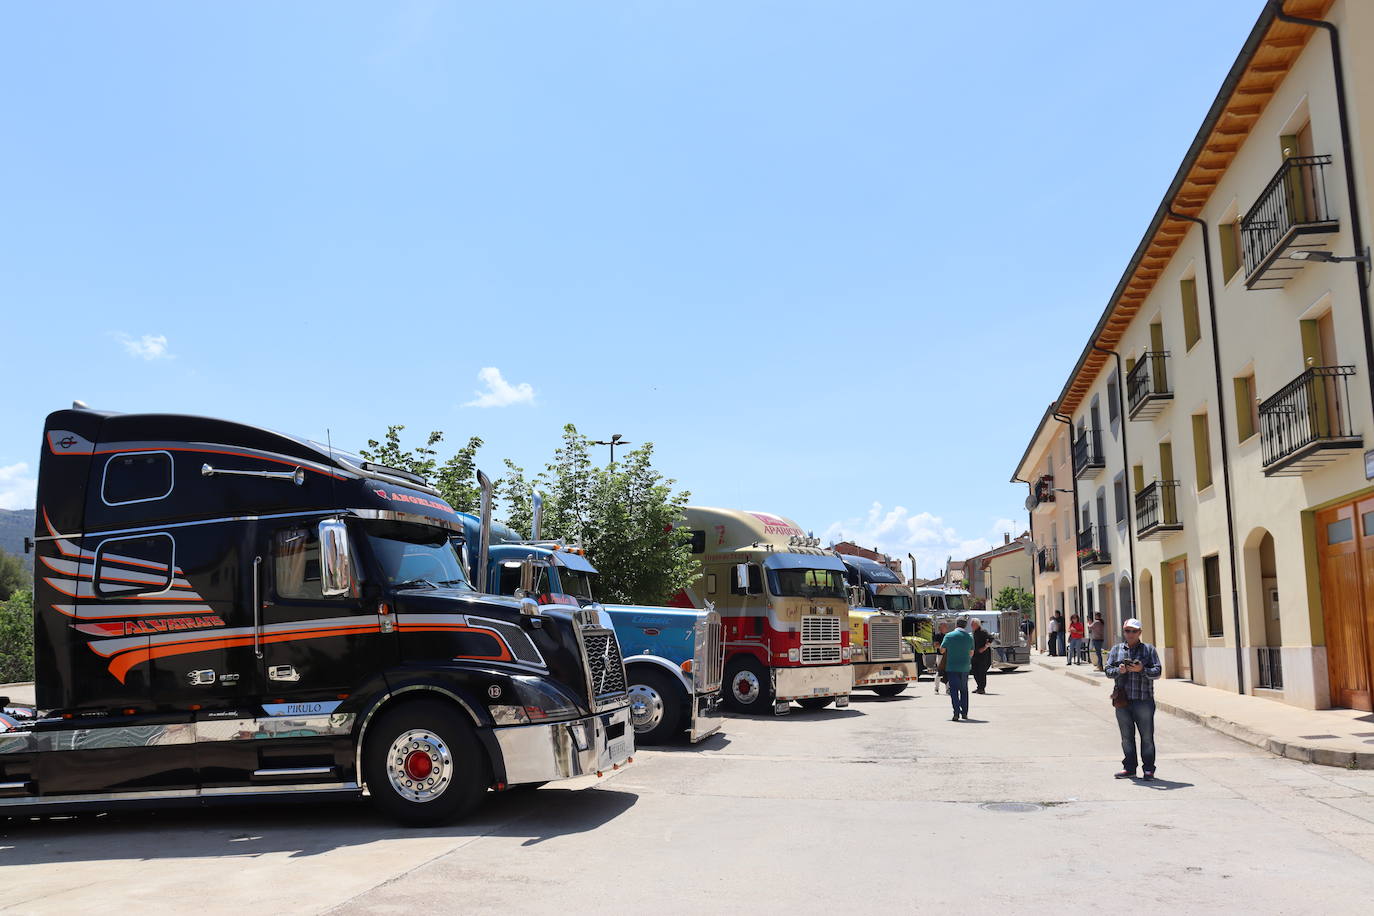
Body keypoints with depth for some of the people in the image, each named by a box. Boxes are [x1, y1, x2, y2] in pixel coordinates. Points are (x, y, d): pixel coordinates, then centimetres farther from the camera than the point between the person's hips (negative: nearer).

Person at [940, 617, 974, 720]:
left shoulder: (949, 636, -8)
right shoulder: (969, 637, 2)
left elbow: (942, 650, -2)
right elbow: (971, 653, 12)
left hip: (952, 667, -3)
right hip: (965, 667, 3)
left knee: (954, 690, -1)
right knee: (964, 690, 15)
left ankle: (956, 713, -11)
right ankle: (965, 713, 19)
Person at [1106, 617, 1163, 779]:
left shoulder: (1149, 649, 5)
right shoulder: (1116, 649, 12)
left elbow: (1157, 671, -2)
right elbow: (1108, 670, 6)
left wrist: (1142, 670, -18)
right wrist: (1119, 670, -14)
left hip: (1144, 700, -2)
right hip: (1123, 701, 2)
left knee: (1147, 736, 2)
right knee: (1127, 736, 8)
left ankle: (1149, 769, 10)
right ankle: (1129, 768, 15)